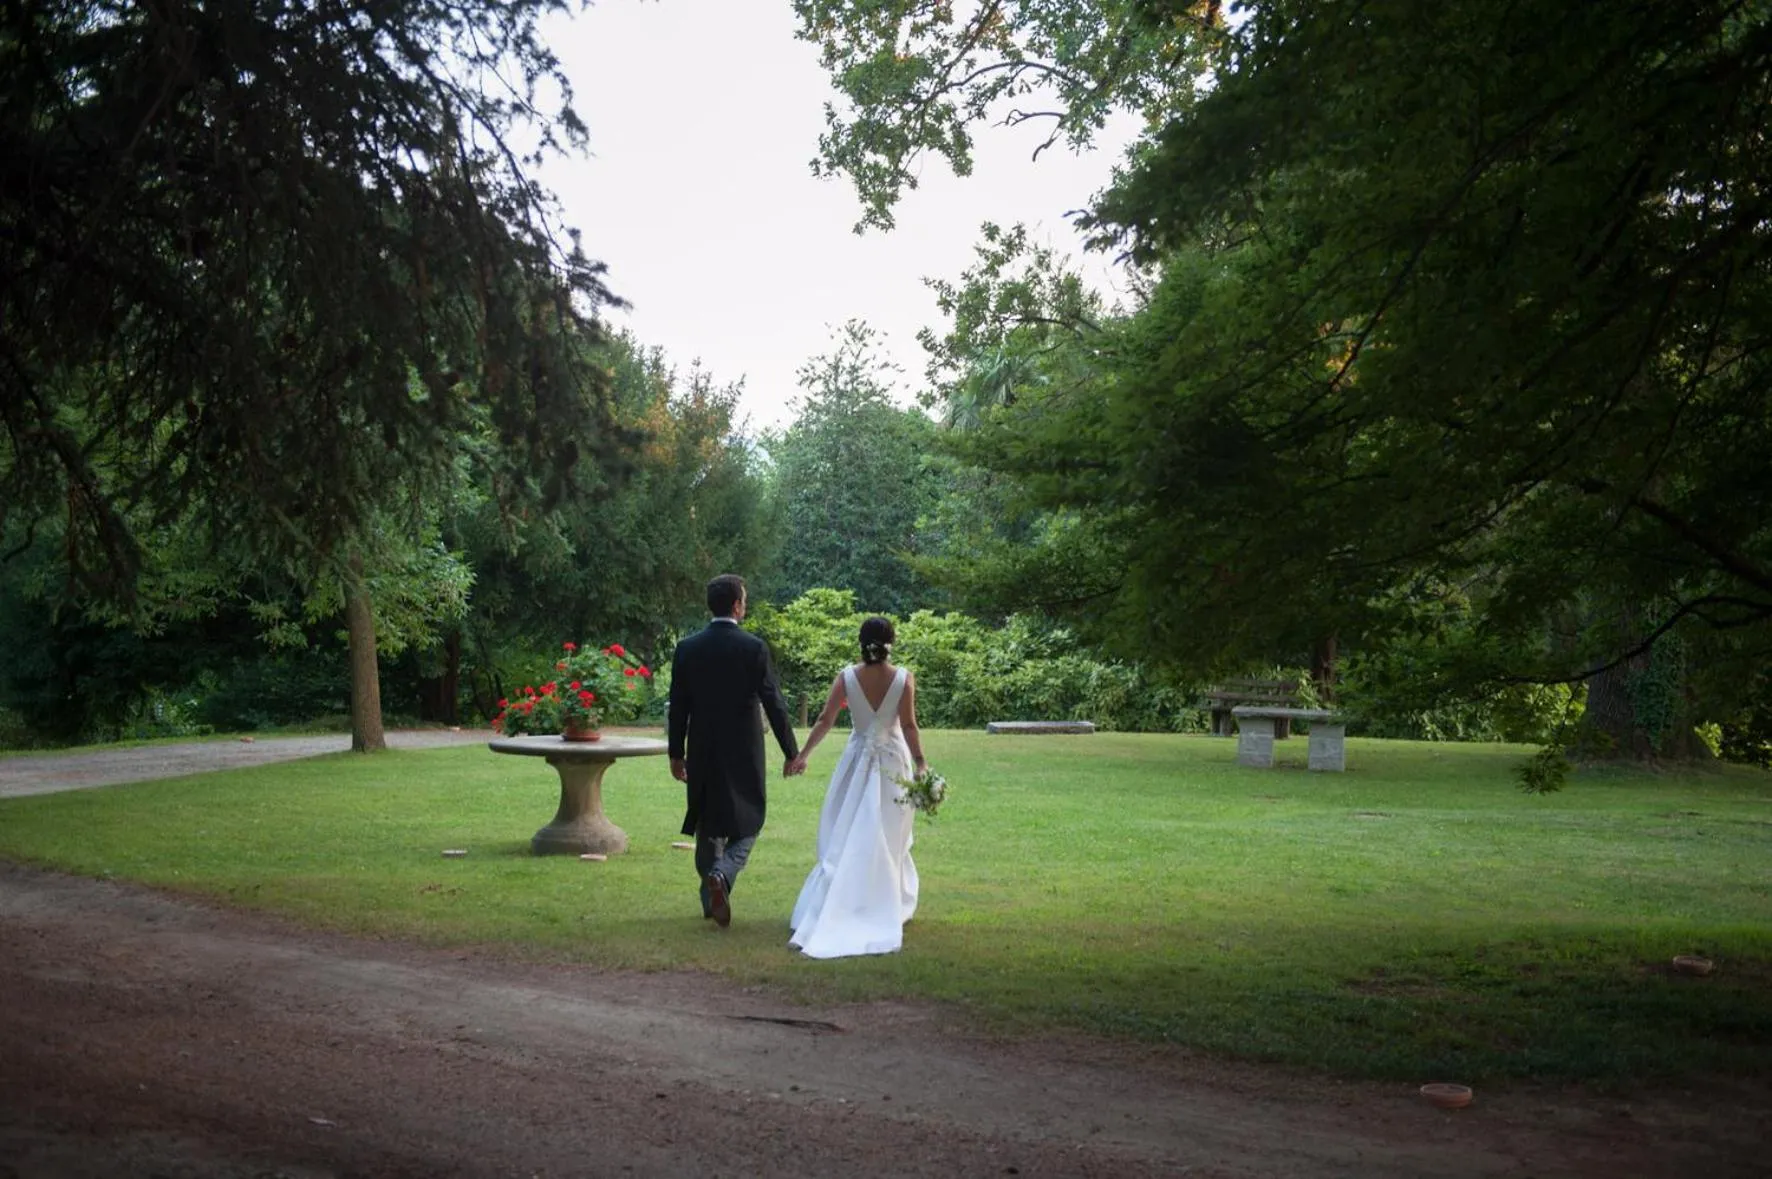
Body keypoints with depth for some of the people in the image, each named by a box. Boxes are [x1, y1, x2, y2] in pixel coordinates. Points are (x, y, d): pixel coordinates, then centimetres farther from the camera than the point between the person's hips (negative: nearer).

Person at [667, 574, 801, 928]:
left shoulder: (687, 648, -1)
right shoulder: (754, 648, -11)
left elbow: (677, 707, 2)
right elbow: (774, 704, -10)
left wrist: (676, 753, 12)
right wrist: (791, 752, -2)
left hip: (702, 753, 3)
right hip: (744, 753, -3)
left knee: (707, 824, 16)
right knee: (746, 823, 9)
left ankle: (712, 900, 22)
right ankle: (721, 874, -17)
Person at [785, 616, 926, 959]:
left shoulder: (847, 677, -6)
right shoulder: (903, 678, -9)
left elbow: (825, 720, -6)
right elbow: (909, 725, -13)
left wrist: (802, 754, 2)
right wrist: (920, 763, -9)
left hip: (857, 762, 1)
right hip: (893, 763, -1)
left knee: (845, 840, 7)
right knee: (889, 840, 12)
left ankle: (827, 914, 3)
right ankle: (889, 908, 20)